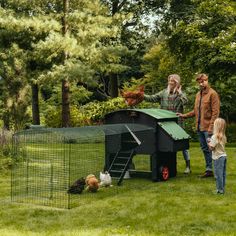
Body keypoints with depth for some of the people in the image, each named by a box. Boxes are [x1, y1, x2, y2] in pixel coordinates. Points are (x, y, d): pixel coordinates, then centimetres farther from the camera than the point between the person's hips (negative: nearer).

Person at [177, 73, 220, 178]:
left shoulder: (212, 94, -7)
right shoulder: (198, 94, 17)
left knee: (211, 149, -6)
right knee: (204, 149, 12)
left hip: (208, 128, -7)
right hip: (199, 127, 8)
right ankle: (209, 169, 20)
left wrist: (211, 127, -18)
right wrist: (184, 115, 13)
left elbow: (215, 112, -12)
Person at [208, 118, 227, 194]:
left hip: (218, 157, -8)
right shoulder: (223, 136, 6)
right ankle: (222, 188, 23)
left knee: (218, 174, -1)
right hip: (223, 156, 8)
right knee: (223, 174, 14)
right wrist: (211, 141, 11)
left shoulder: (215, 137, -19)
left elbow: (211, 148, -18)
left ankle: (220, 189, 3)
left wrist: (208, 143, -1)